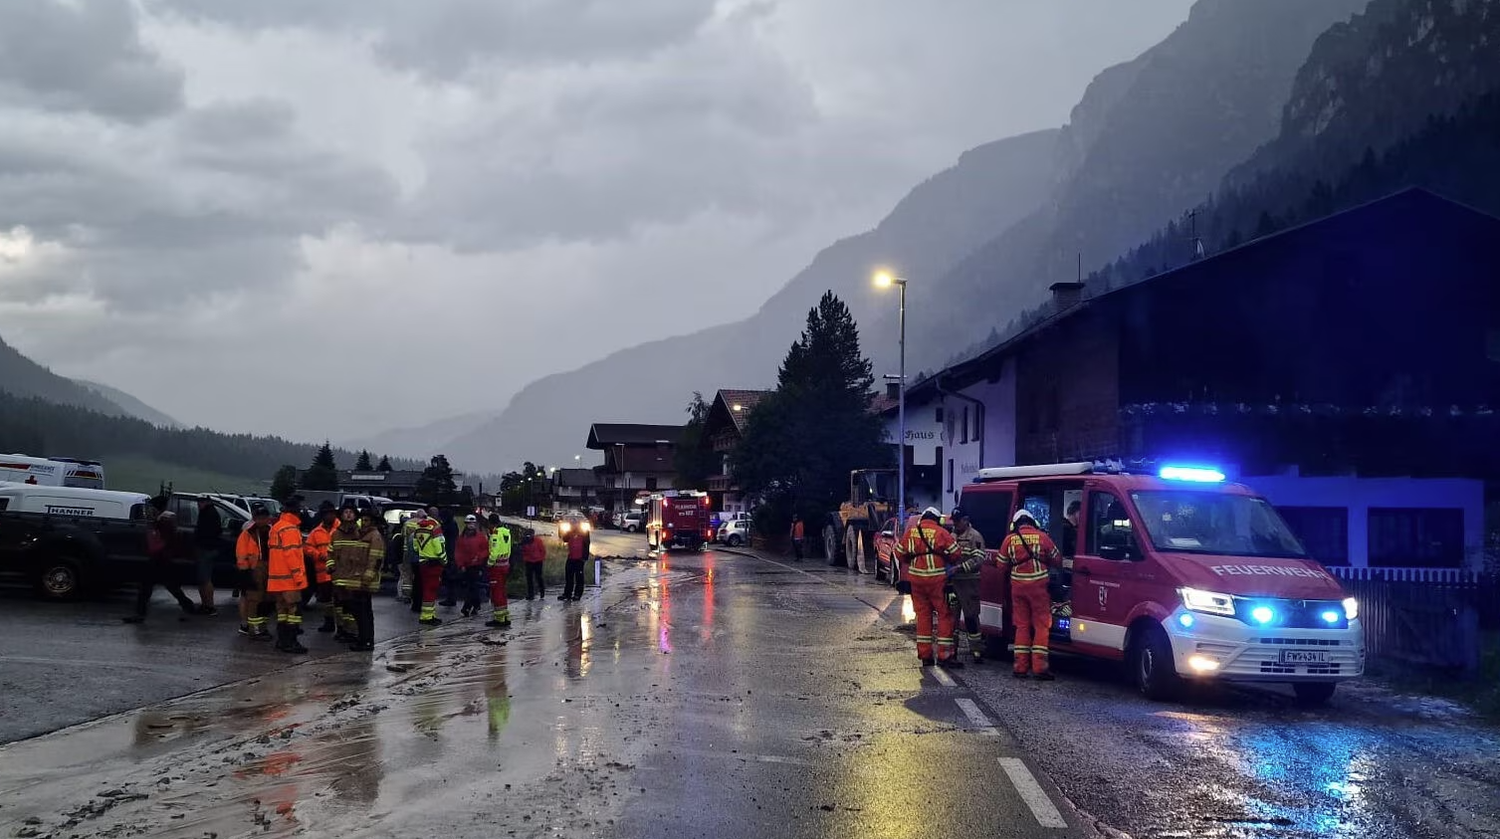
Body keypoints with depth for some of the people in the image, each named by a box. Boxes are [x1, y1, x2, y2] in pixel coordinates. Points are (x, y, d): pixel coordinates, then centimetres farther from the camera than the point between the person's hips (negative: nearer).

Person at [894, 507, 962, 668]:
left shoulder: (910, 532, 6)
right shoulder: (941, 532, -7)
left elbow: (900, 554, 12)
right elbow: (955, 554, -5)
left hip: (916, 578, 5)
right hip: (936, 579, -5)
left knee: (923, 614, 12)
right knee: (945, 615, 2)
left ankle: (925, 655, 14)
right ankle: (944, 655, -3)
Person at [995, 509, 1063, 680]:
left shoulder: (1009, 539, 3)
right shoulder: (1042, 537, -1)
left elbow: (1000, 563, 9)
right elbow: (1057, 560, 8)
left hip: (1018, 586, 2)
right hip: (1038, 585, -2)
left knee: (1022, 626, 11)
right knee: (1041, 625, 2)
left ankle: (1020, 667, 9)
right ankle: (1039, 666, -5)